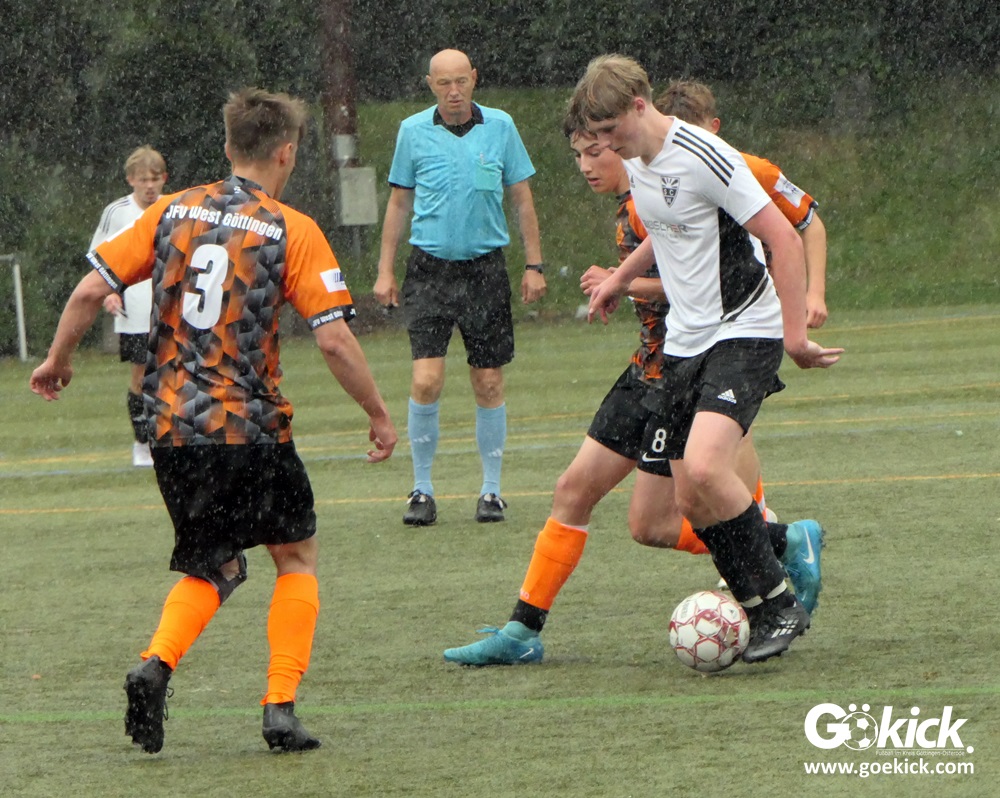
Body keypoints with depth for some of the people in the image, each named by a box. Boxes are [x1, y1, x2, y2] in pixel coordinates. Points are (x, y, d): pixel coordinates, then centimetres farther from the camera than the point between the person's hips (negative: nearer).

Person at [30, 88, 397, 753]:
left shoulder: (172, 212, 6)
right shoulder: (292, 231, -6)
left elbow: (91, 289, 4)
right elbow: (334, 339, -11)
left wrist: (59, 360, 21)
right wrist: (380, 416, 1)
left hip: (171, 425, 4)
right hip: (251, 426, -4)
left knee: (214, 567, 19)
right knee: (297, 554, 15)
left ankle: (156, 665, -8)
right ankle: (281, 707, 3)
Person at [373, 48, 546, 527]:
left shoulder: (499, 127, 2)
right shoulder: (413, 131, 3)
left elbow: (522, 199, 9)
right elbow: (399, 202, 11)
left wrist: (533, 265, 4)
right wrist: (385, 270, 7)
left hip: (484, 267, 1)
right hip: (429, 267, 0)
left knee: (489, 384, 2)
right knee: (426, 380, -12)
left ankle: (491, 490, 13)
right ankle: (422, 490, -1)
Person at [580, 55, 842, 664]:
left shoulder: (703, 157, -20)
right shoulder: (635, 161, 8)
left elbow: (784, 239, -20)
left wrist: (795, 335, -21)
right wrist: (621, 279, 37)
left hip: (744, 334, -9)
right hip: (684, 341, 9)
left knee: (704, 468, -26)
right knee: (691, 501, 1)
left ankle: (781, 604, -12)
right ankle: (762, 612, 12)